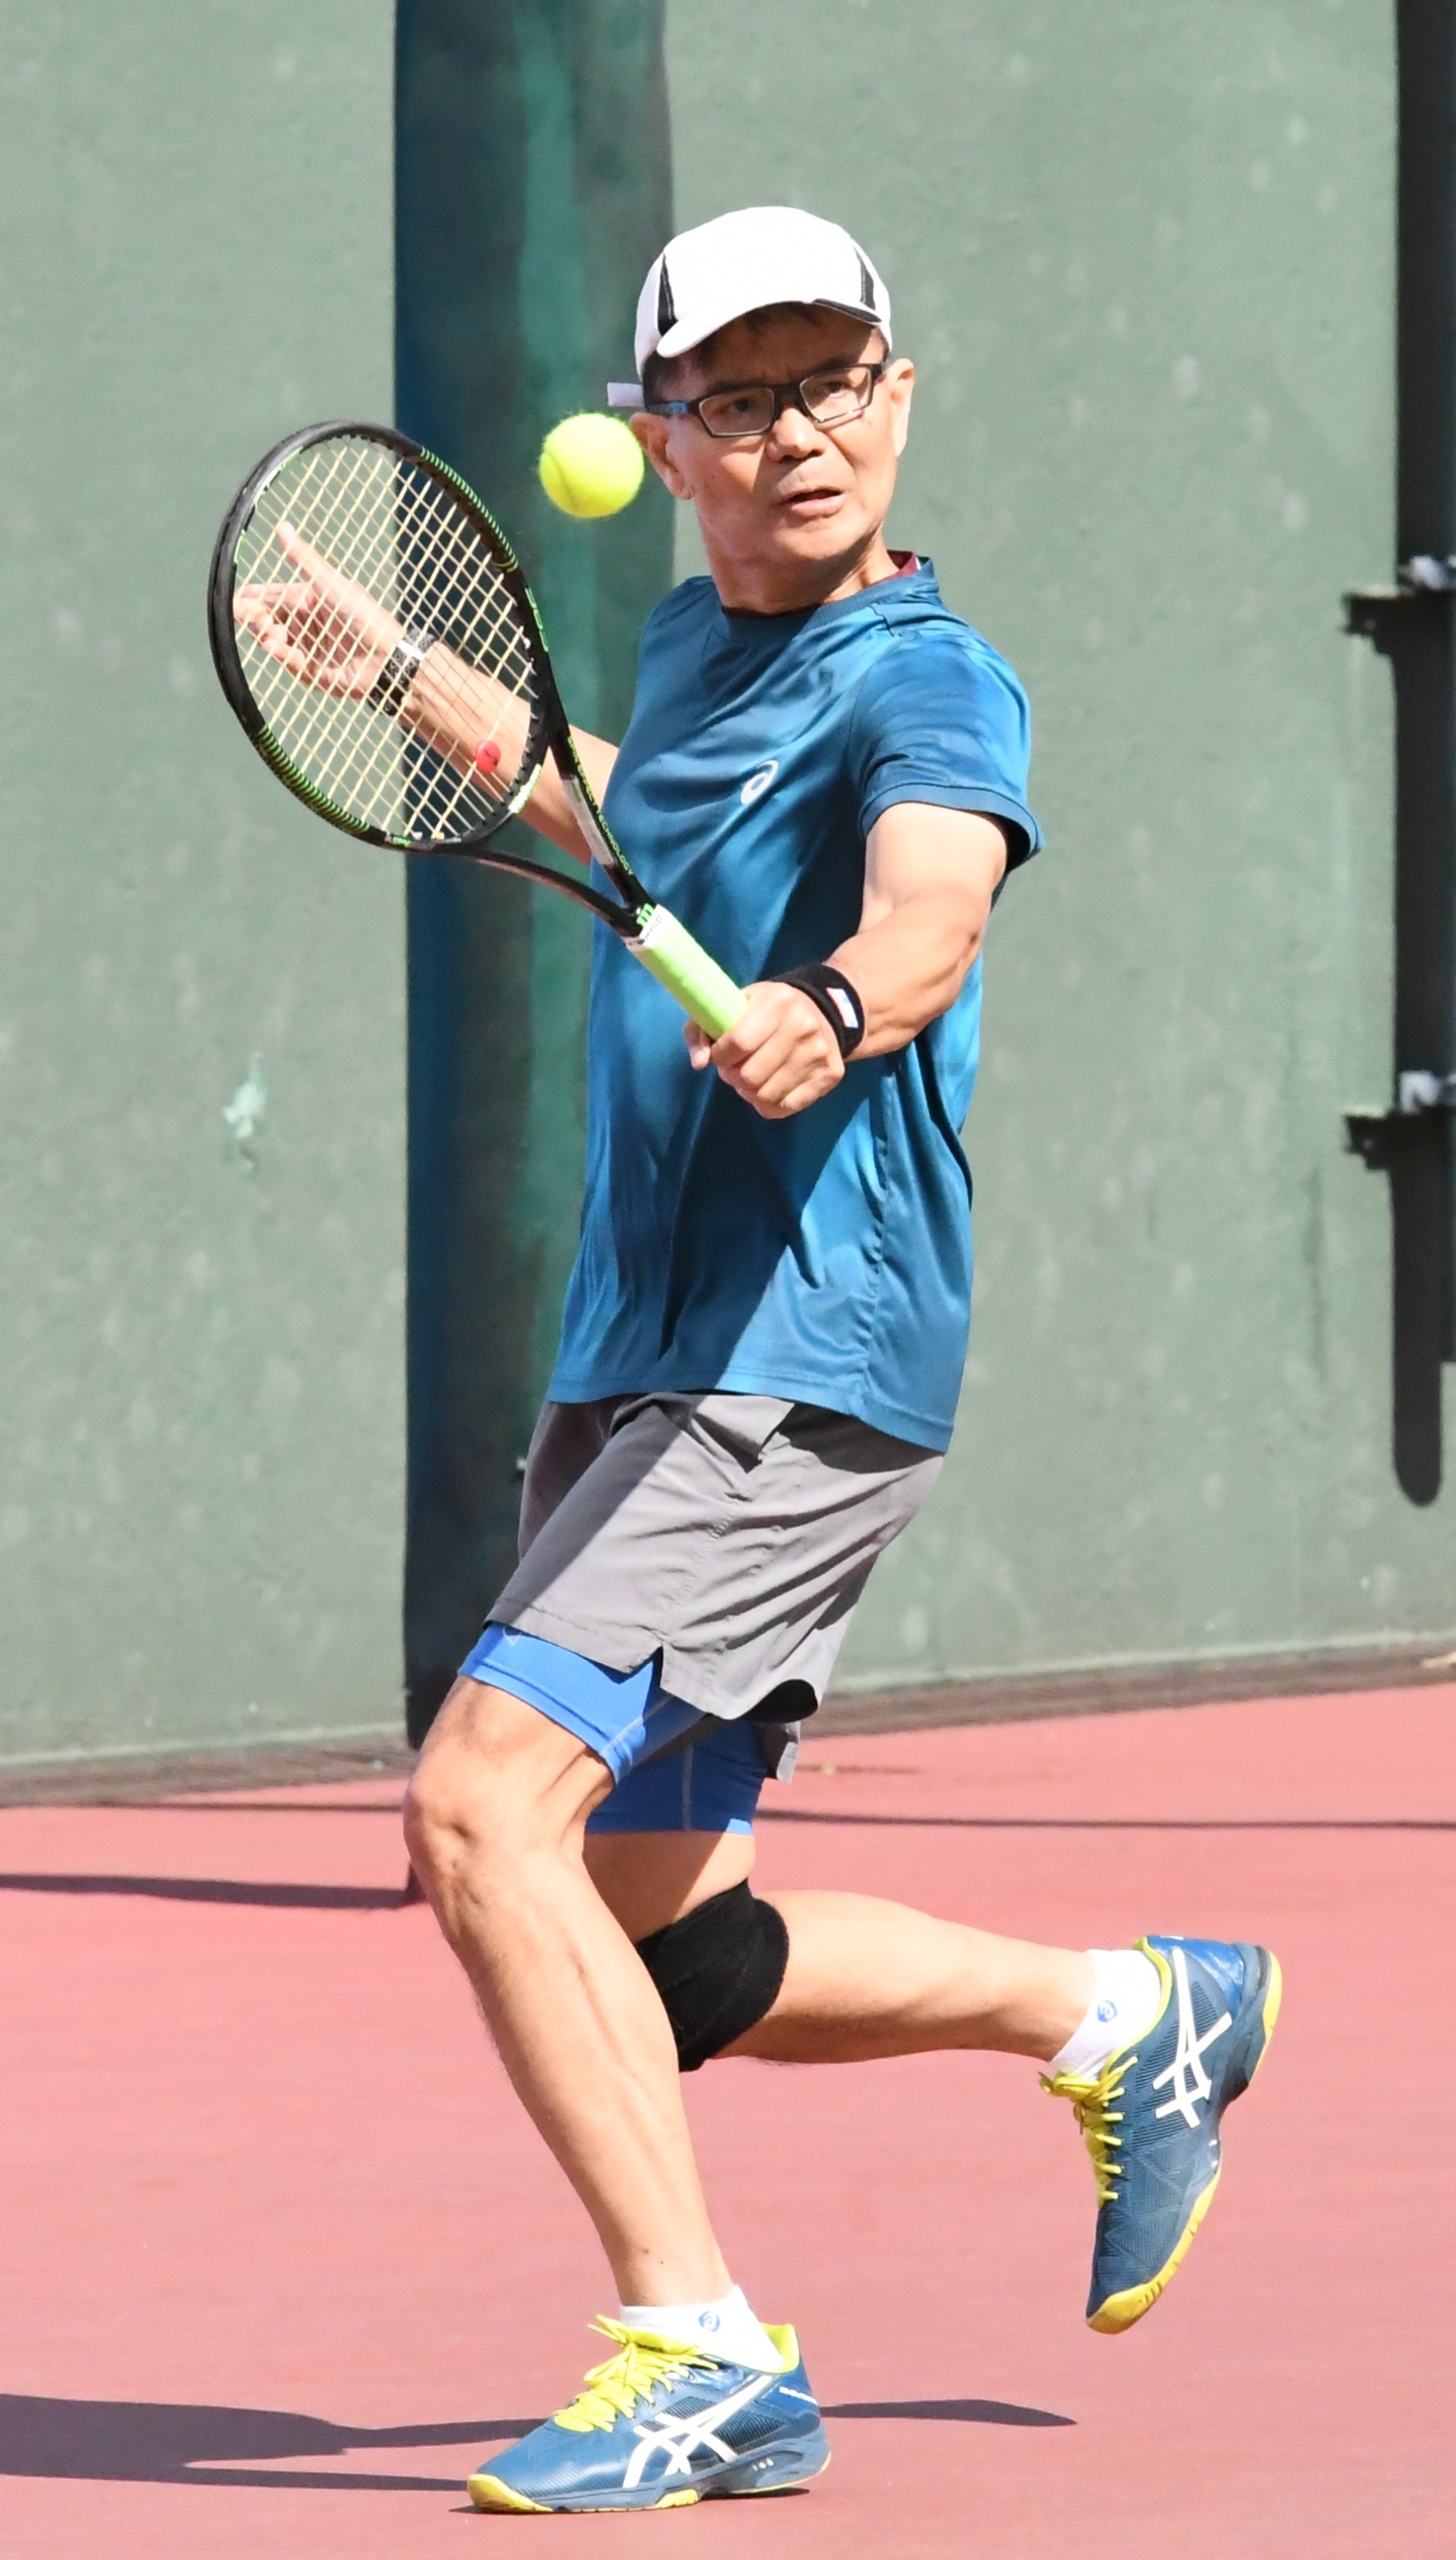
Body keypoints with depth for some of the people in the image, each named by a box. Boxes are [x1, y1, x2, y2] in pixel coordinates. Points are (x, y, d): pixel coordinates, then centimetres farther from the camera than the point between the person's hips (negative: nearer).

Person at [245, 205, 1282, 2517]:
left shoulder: (927, 683, -11)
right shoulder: (698, 643, 14)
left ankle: (694, 2349, -20)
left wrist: (831, 1009, -54)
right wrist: (422, 688, 44)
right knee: (660, 1956, 14)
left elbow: (928, 906, -33)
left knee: (486, 1805, -24)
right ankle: (1133, 2018, 33)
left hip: (801, 1366, -9)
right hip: (635, 1373, 9)